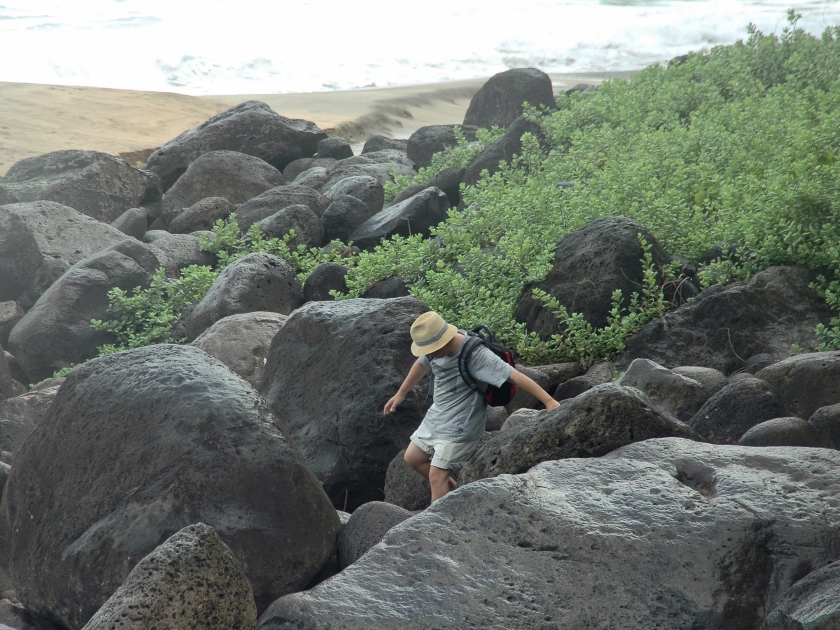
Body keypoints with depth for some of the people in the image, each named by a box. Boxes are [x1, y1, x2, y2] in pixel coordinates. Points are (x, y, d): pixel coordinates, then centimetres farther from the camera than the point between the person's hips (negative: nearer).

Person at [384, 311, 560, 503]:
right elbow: (421, 365, 15)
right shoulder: (437, 346, -8)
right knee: (413, 458, 18)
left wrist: (549, 401, -42)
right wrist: (401, 394, 27)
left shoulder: (476, 355, -30)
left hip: (459, 427, -8)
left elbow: (514, 376, -35)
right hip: (435, 416, 8)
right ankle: (454, 492, 31)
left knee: (436, 475, -9)